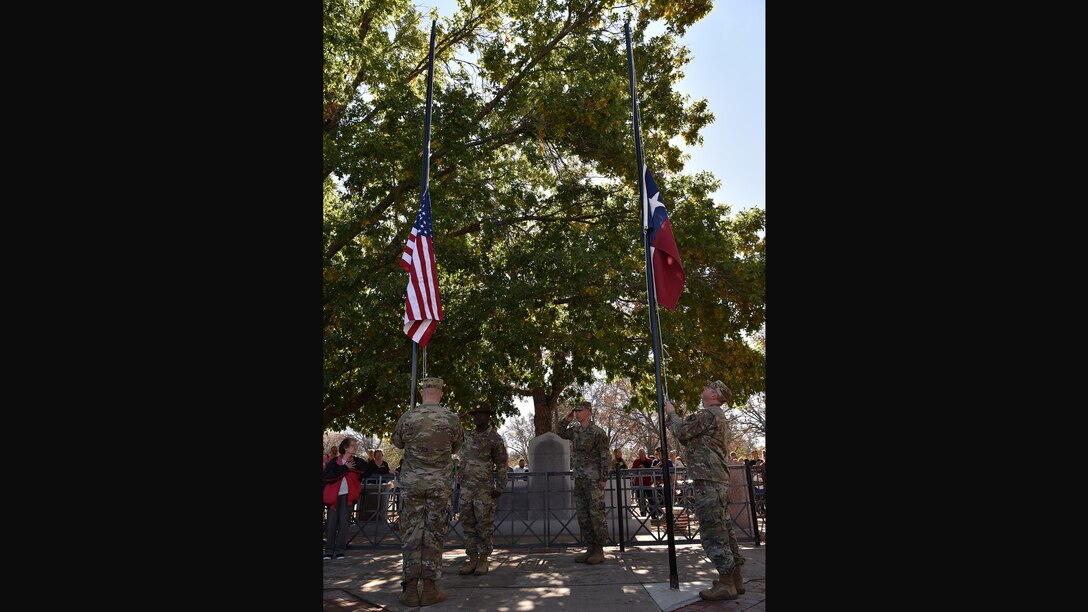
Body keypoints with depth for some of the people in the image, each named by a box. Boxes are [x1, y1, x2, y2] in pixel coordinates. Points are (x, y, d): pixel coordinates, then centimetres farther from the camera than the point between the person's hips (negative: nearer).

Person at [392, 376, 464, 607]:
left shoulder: (407, 418, -6)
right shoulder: (451, 419, -6)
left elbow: (397, 442, 13)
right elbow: (456, 447, 11)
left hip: (412, 481, 1)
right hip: (439, 483, -1)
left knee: (412, 532, 7)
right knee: (434, 533, 6)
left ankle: (411, 589, 7)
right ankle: (429, 589, 9)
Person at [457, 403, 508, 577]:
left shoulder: (495, 439, -3)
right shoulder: (467, 436, 11)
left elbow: (501, 465, -4)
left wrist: (499, 488, -8)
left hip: (485, 488, -5)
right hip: (466, 487, 5)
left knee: (484, 524, 0)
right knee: (468, 523, 7)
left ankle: (483, 560, 11)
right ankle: (472, 559, 16)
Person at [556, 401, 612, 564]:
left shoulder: (597, 432, -9)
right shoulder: (575, 431, 9)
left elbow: (606, 457, -10)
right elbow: (560, 433, 25)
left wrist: (604, 478, -14)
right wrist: (566, 420, 8)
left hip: (594, 480, -7)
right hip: (579, 479, 7)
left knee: (596, 514, -3)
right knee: (583, 516, 9)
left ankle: (599, 550, 6)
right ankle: (590, 548, 17)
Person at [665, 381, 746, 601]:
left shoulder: (710, 413, -10)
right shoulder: (718, 416, 22)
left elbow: (682, 433, -8)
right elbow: (690, 440, 25)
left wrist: (672, 414, 7)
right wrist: (670, 419, 23)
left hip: (708, 479, -10)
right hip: (719, 479, 10)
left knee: (712, 531, -8)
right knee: (723, 528, 12)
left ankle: (726, 584, -4)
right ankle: (735, 579, 18)